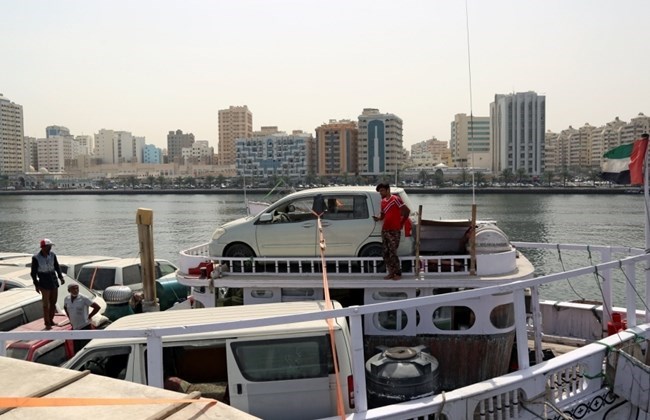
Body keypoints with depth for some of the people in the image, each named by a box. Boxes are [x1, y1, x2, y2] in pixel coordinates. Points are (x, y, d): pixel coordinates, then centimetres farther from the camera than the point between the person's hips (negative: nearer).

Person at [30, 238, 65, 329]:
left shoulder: (52, 254, -3)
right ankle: (47, 323, 9)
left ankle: (51, 320, 26)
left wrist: (61, 277, -1)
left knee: (53, 302, 11)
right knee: (46, 303, -1)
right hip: (44, 282, -5)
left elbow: (57, 266, 9)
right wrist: (36, 285, -9)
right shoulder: (36, 258, -15)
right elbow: (33, 272, -7)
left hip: (54, 280, 5)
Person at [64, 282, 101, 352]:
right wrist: (70, 318, 14)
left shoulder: (83, 299, -13)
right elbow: (65, 307, 25)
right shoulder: (67, 299, 2)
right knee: (77, 350, 13)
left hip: (85, 327, -6)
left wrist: (89, 317, -10)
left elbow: (97, 307, -12)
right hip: (75, 328, 6)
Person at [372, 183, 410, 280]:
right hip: (385, 230, 8)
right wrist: (378, 218, 0)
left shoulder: (395, 199, -10)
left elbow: (407, 211, -9)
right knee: (386, 253, 8)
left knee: (393, 253, -9)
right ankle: (391, 273, 17)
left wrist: (402, 223, -2)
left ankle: (398, 273, 1)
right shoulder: (383, 201, 13)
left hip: (394, 231, -8)